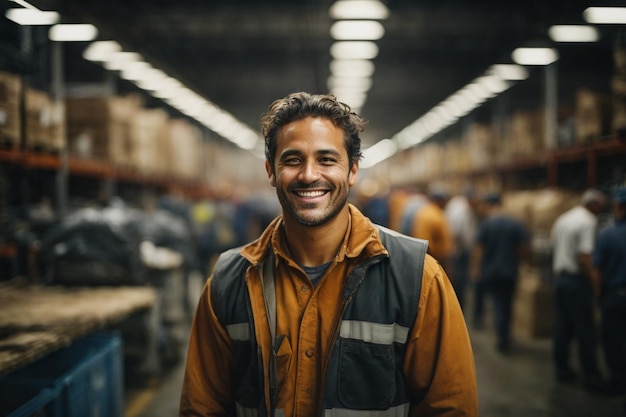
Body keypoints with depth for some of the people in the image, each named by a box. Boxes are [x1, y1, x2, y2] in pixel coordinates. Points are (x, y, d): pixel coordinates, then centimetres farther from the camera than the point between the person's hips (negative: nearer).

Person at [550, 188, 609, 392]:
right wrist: (593, 284, -15)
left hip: (559, 276, 8)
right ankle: (591, 377, 4)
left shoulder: (562, 219, 12)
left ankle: (562, 369, 20)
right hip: (577, 280, -8)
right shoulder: (588, 222, -15)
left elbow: (553, 246, 17)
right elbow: (584, 258, -22)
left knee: (562, 327, 13)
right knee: (585, 331, -1)